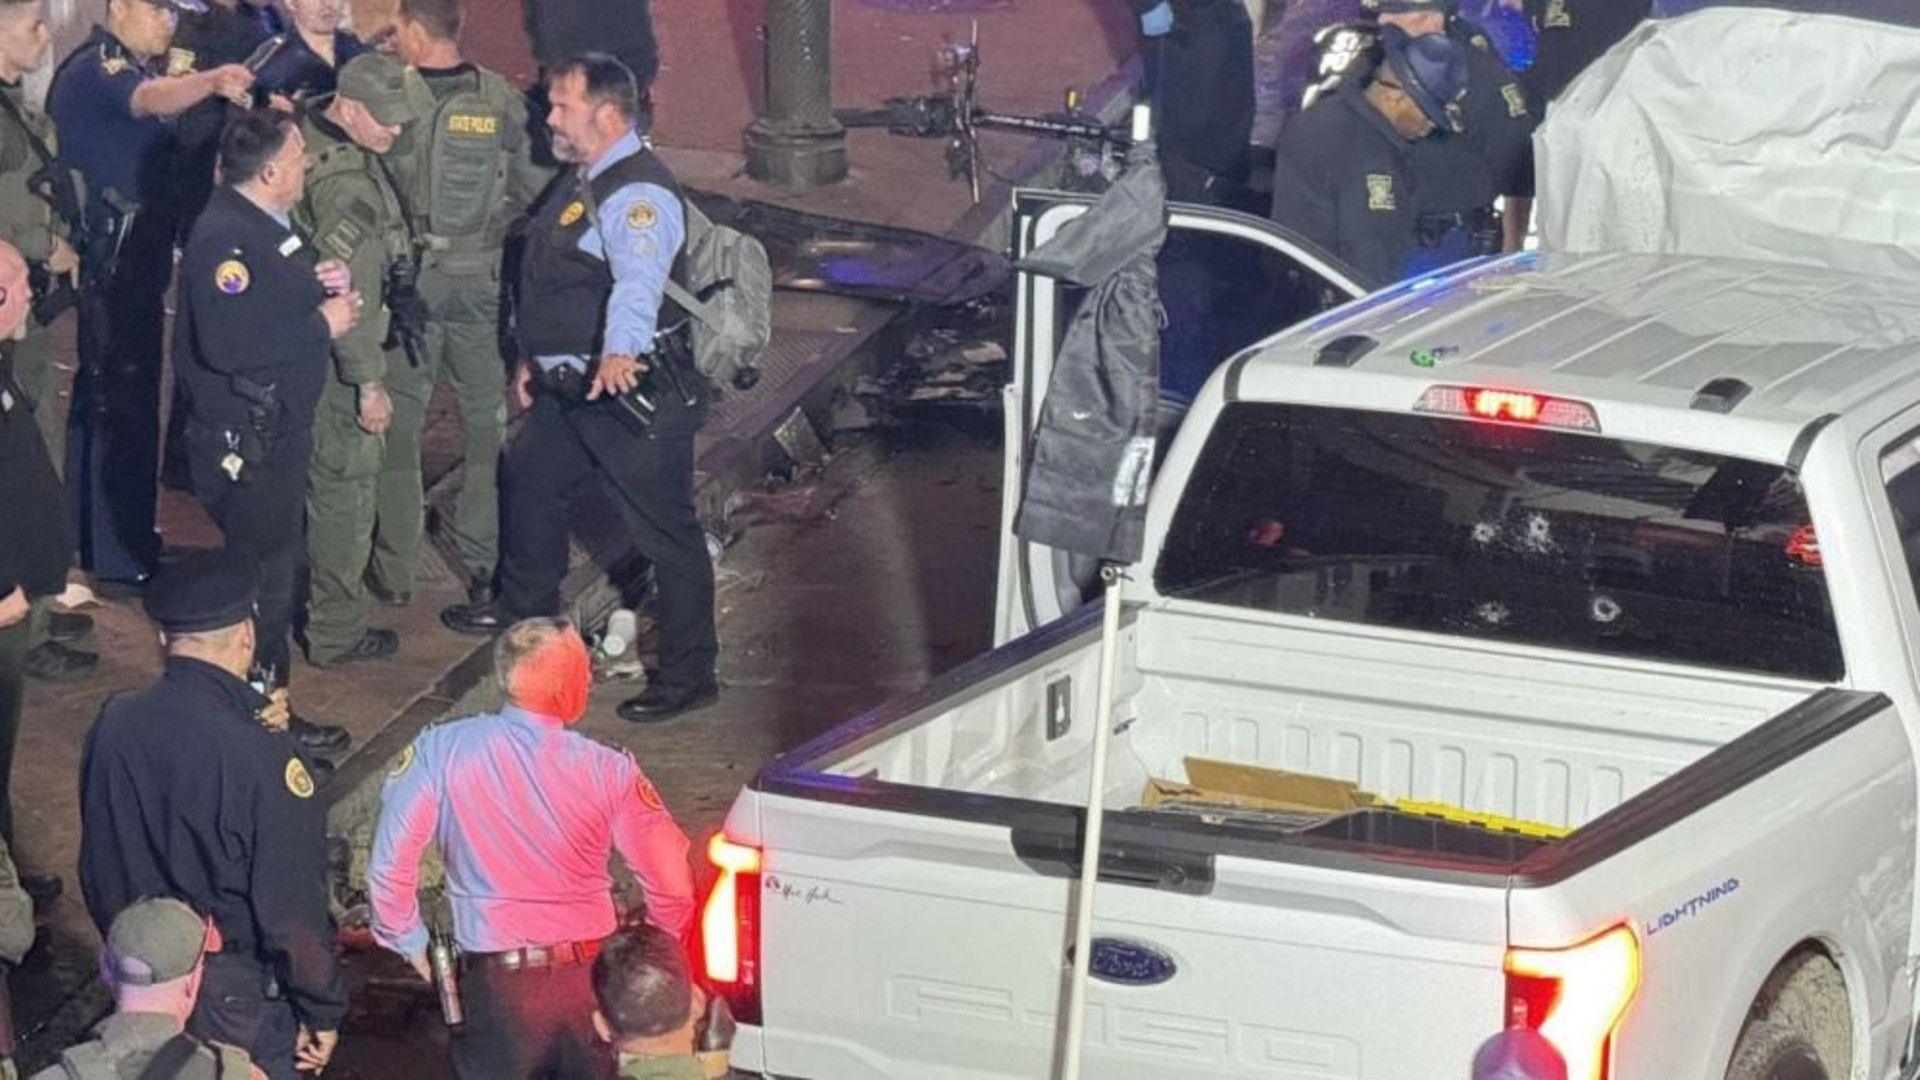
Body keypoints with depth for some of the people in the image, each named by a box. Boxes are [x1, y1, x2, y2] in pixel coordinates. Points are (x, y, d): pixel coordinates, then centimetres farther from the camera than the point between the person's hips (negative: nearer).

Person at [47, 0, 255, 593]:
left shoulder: (129, 67, 16)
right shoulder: (97, 68, -16)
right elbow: (148, 100, -39)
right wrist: (210, 82, -56)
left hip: (131, 260, 11)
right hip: (109, 261, -11)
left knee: (107, 400, 18)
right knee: (122, 403, -6)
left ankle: (103, 536, 28)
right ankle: (120, 557, -2)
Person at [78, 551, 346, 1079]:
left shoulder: (112, 725, -10)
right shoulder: (263, 758, -27)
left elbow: (98, 868, 4)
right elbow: (295, 910, -20)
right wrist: (322, 1011, -7)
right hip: (241, 995, -5)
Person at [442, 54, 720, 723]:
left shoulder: (638, 195, -23)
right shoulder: (585, 180, 12)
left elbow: (639, 279, -41)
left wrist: (620, 351, -58)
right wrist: (536, 359, 30)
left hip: (631, 389, -11)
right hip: (571, 386, 11)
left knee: (666, 530, -4)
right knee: (528, 477, 28)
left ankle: (688, 675, 2)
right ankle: (527, 607, 50)